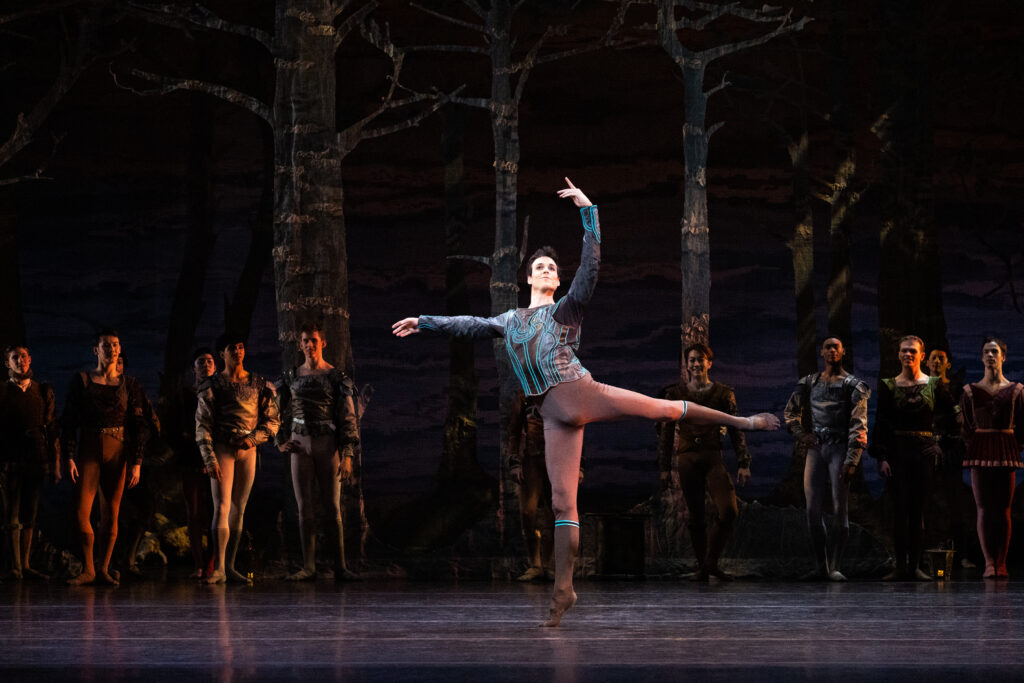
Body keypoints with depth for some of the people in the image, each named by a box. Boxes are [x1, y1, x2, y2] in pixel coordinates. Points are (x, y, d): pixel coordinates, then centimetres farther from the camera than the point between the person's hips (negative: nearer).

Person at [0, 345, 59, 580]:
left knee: (29, 516, 5)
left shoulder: (43, 391, 11)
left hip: (36, 461, 3)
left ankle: (26, 565, 8)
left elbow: (52, 428, 11)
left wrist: (55, 463, 6)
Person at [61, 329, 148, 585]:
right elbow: (69, 420, 2)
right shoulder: (81, 380, 4)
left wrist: (137, 463, -1)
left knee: (111, 514, 0)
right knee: (81, 511, -11)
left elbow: (137, 425, 6)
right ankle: (88, 569, -2)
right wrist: (69, 457, -7)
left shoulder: (128, 384, 7)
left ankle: (104, 568, 10)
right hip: (88, 451, -1)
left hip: (117, 452, 1)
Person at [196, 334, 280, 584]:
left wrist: (254, 438, -8)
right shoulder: (213, 385, -1)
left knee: (239, 509, 4)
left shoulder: (258, 384, 9)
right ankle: (219, 568, -15)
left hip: (248, 450, 4)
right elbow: (203, 425, -4)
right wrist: (210, 459, -13)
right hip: (222, 449, -4)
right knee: (222, 507, -12)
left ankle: (230, 566, 8)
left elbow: (272, 420, 11)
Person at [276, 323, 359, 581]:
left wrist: (348, 455, -10)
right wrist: (282, 442, 3)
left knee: (332, 507, -3)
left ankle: (339, 567, -2)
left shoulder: (336, 377, 0)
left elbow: (348, 418, -3)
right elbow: (282, 414, 19)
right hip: (300, 445, 3)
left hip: (328, 444, -3)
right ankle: (308, 567, 3)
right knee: (305, 508, 1)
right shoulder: (292, 377, 10)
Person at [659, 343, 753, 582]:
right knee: (695, 516, 1)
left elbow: (736, 430, 8)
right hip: (687, 458, 0)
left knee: (729, 510, -16)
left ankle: (711, 562, -2)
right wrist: (665, 467, 8)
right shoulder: (676, 393, 8)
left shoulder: (723, 393, 8)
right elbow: (667, 432, 11)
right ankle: (701, 566, 12)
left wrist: (743, 464, 1)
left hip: (713, 457, 0)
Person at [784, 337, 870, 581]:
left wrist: (851, 460, -14)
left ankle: (835, 567, -7)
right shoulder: (809, 383, 14)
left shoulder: (853, 386, 2)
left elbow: (858, 425, -5)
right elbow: (791, 412, 24)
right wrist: (802, 434, 6)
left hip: (840, 448, -4)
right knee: (813, 510, -1)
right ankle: (821, 566, 6)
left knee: (839, 509, -8)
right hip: (816, 449, 4)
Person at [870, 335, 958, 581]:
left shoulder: (933, 385, 7)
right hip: (897, 451, -1)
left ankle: (915, 566, 1)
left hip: (924, 450, 1)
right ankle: (900, 565, -4)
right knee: (900, 507, -5)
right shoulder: (888, 385, 5)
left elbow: (951, 413, 14)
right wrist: (881, 457, -6)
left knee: (918, 508, 0)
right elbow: (881, 423, 2)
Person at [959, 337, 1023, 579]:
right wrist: (969, 445, -2)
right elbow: (965, 426, 9)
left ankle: (1001, 563, 2)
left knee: (1004, 508, -1)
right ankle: (989, 563, -7)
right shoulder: (970, 391, 9)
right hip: (980, 450, 0)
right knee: (984, 507, -6)